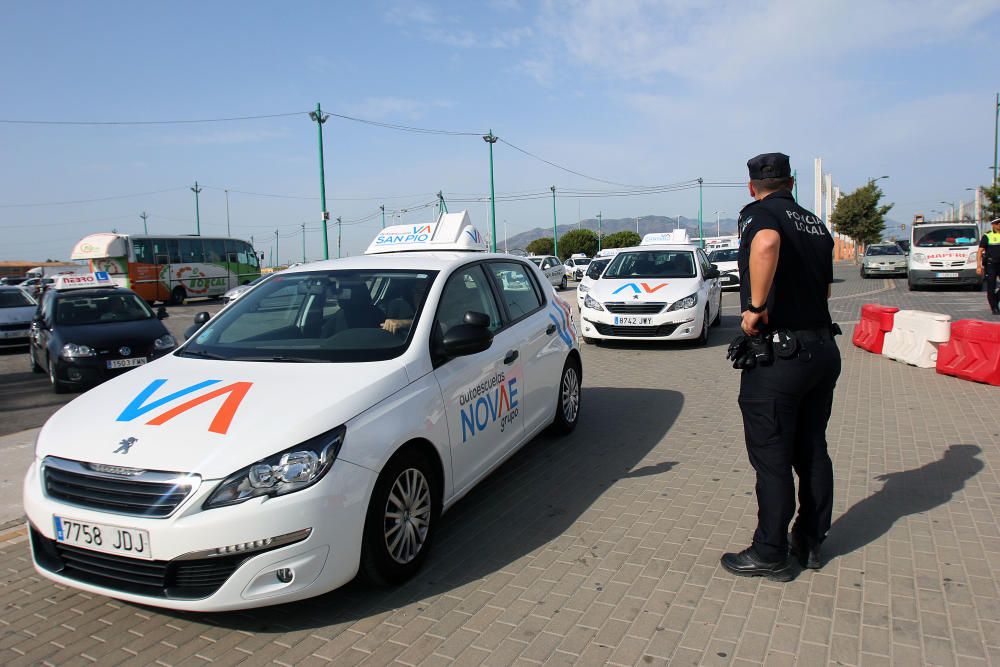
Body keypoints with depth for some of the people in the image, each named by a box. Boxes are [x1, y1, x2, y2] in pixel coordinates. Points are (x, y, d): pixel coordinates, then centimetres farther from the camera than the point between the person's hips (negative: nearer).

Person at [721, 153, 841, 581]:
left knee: (772, 460, 3)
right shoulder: (816, 225, 14)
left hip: (779, 354, -8)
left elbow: (766, 243, -34)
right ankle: (809, 543, 31)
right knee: (812, 452, 18)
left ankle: (770, 555, 15)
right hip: (823, 348, 8)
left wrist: (755, 307, -27)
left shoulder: (758, 213, -9)